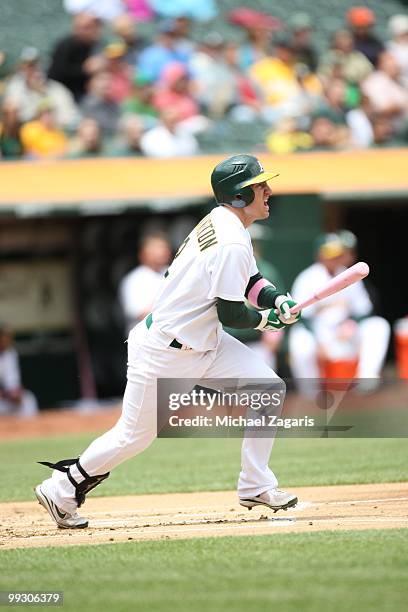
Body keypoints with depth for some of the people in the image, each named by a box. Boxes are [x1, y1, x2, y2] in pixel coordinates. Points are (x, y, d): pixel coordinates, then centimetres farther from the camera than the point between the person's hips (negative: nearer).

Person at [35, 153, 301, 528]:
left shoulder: (223, 222, 5)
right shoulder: (231, 244, -25)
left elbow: (249, 282, 15)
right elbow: (230, 314, -23)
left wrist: (279, 300, -4)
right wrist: (266, 320, -4)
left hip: (204, 343, 9)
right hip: (164, 353, -9)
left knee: (268, 386, 0)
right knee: (136, 436, 2)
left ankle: (255, 486, 6)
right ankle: (62, 489, 19)